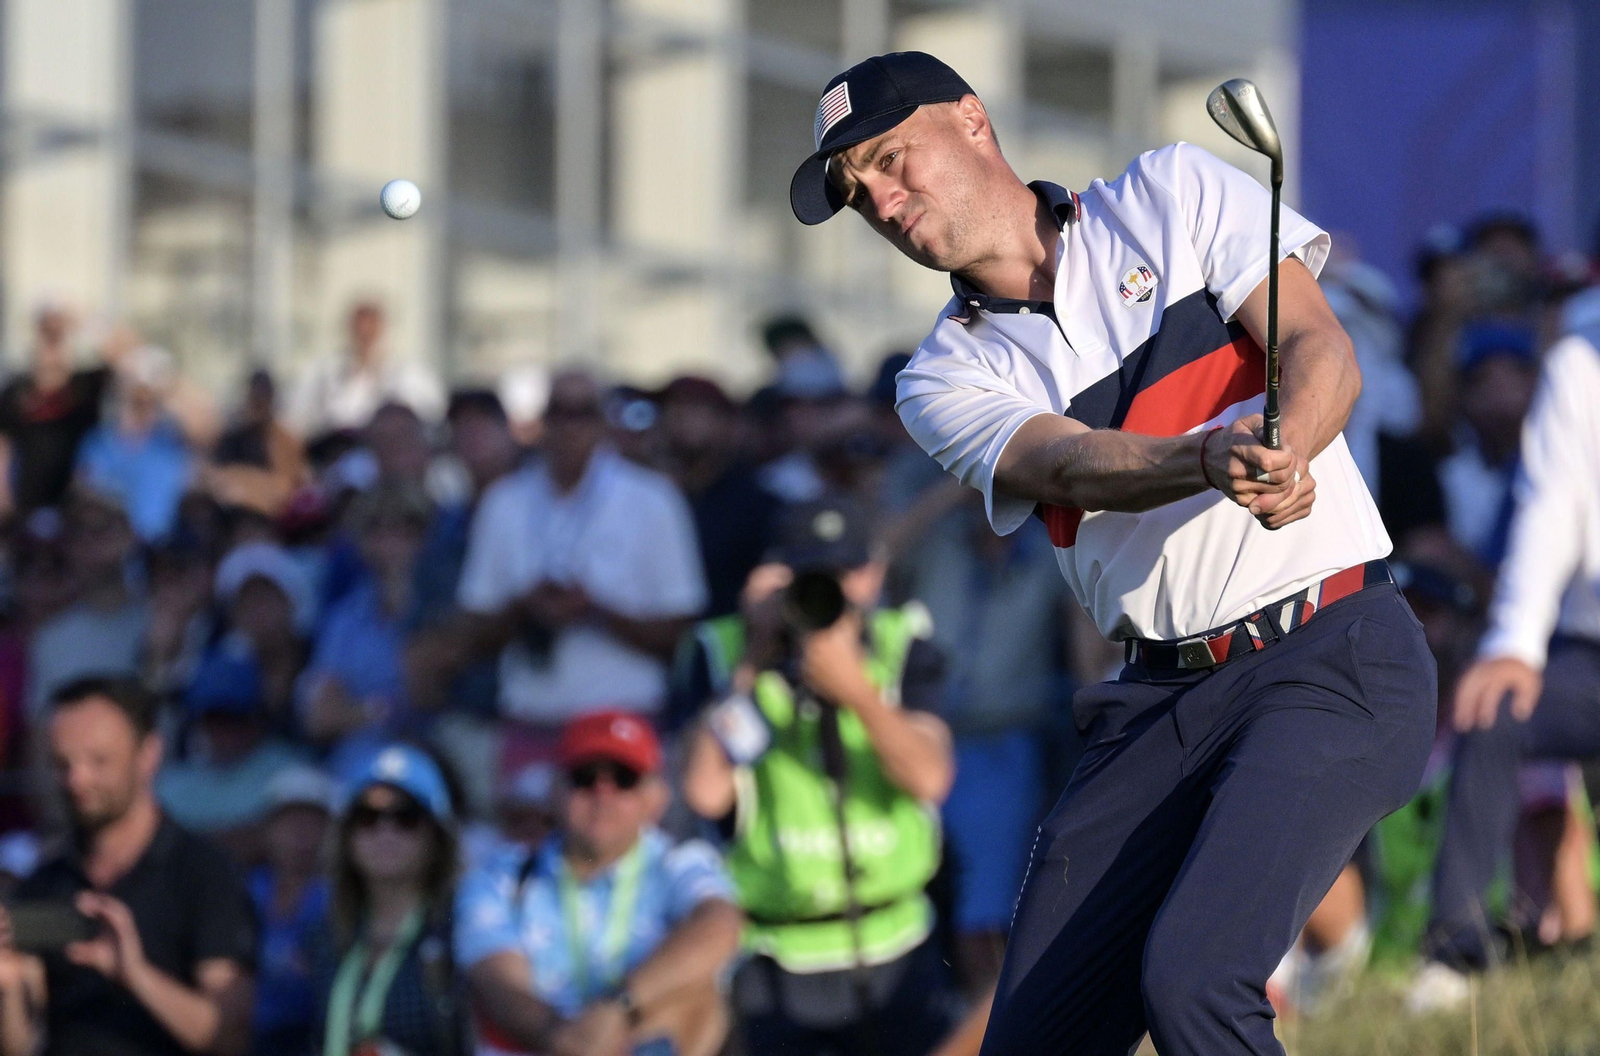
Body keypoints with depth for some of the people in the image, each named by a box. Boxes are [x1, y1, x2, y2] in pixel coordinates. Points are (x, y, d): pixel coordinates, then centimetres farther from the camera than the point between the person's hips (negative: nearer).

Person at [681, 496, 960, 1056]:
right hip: (780, 962, -1)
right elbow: (706, 793, -17)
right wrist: (753, 665, -17)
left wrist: (857, 689, -27)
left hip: (895, 953, 2)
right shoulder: (729, 655, -3)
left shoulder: (904, 649, 2)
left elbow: (929, 778, -14)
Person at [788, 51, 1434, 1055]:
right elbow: (1075, 465, -10)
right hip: (1158, 704, 5)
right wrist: (1218, 459, -33)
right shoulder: (948, 379, 10)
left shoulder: (1175, 193, 6)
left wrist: (1287, 449, -30)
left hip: (1332, 659, -5)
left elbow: (1323, 350, -6)